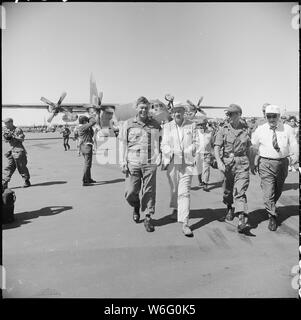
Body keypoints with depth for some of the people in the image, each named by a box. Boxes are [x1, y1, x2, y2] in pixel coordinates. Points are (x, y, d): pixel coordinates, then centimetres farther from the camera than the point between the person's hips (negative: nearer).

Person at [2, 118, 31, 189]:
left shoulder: (18, 130, -8)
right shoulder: (7, 130, 12)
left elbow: (21, 139, -15)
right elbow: (6, 141, 16)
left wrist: (12, 135, -21)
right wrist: (5, 136, -4)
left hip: (19, 150, -7)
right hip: (12, 150, 7)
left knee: (21, 167, -1)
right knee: (9, 167, 5)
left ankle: (27, 182, 11)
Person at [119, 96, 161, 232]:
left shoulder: (155, 125, 10)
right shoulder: (128, 124, 7)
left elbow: (159, 143, 14)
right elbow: (123, 144, 6)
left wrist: (159, 158, 2)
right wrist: (123, 162, -1)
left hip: (150, 163, 0)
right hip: (133, 163, 0)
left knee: (149, 191, 2)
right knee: (130, 192, 0)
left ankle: (148, 218, 17)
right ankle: (136, 206, 33)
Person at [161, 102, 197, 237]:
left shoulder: (192, 125, 6)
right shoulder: (167, 126, 8)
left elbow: (195, 142, 7)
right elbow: (164, 145, 4)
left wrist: (190, 150, -12)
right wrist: (172, 152, -14)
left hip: (187, 163, -2)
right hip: (172, 162, 2)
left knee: (184, 192, -9)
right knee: (174, 189, 16)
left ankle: (185, 223, -7)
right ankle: (176, 208, 46)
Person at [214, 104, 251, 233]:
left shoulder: (245, 129, 6)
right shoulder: (223, 129, 0)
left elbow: (248, 148, 16)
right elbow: (216, 148, -8)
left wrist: (249, 162, 20)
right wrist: (219, 162, -22)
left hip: (242, 164, 0)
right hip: (227, 163, 1)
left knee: (240, 191, -11)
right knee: (227, 190, 14)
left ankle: (242, 220, -14)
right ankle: (229, 208, 43)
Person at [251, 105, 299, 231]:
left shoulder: (287, 129, 1)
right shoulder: (260, 130, -1)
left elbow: (294, 145, 1)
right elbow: (253, 147, 6)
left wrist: (294, 159, -12)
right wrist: (253, 163, 4)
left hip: (282, 162, 3)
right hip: (266, 164, -2)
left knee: (278, 190, 19)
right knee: (268, 191, -8)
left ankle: (270, 206, 46)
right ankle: (272, 217, 2)